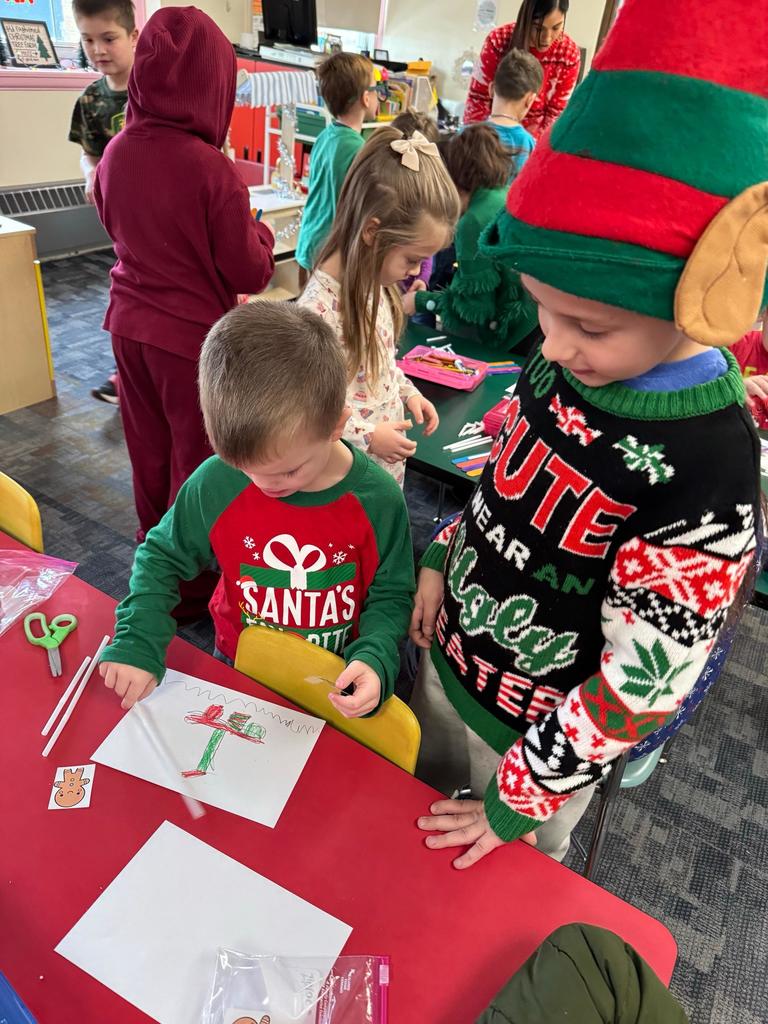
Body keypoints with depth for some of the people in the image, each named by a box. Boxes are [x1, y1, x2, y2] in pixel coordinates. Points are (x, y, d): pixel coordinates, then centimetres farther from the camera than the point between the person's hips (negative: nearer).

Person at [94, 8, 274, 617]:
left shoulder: (116, 153, -2)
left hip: (129, 326, 6)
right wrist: (259, 232, 4)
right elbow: (249, 274, -13)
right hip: (192, 334, -6)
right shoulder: (210, 168, -20)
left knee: (150, 450, 21)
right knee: (198, 459, 9)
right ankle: (192, 583, 25)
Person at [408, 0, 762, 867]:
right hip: (447, 655, 7)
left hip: (541, 727, -6)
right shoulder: (566, 364, -12)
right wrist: (443, 563, -2)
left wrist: (522, 797, -14)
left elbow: (640, 682, -24)